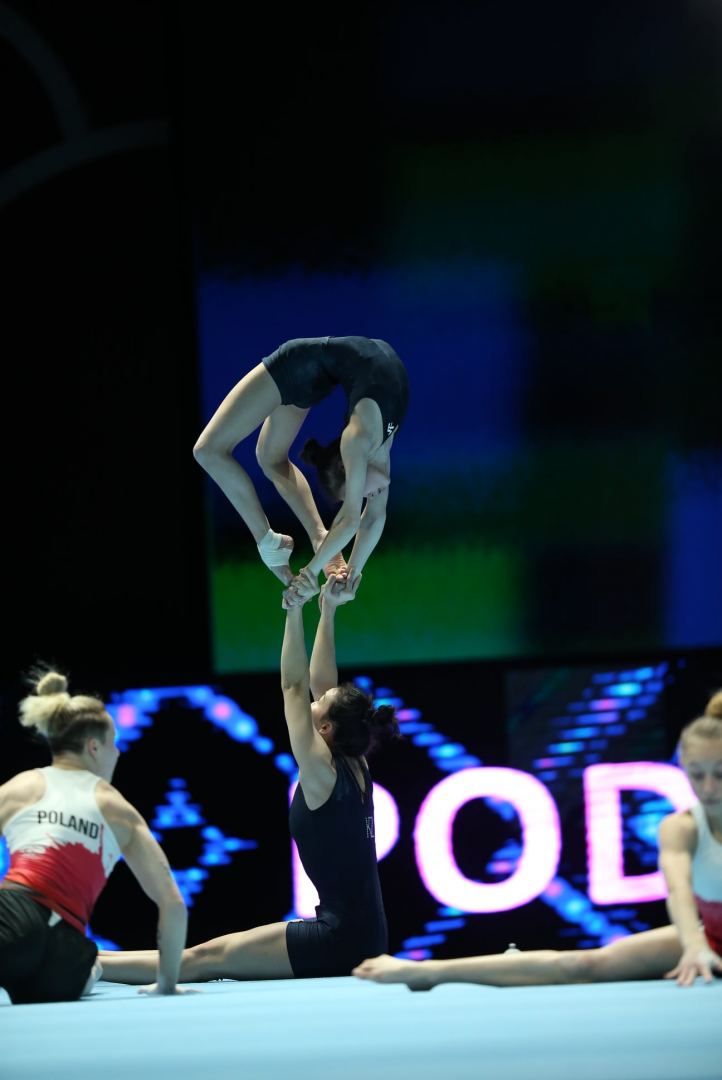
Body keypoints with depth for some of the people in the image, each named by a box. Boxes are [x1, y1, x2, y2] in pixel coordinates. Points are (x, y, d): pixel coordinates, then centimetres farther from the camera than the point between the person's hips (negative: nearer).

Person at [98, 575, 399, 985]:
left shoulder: (323, 772, -12)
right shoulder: (355, 769, 11)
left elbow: (295, 687, -14)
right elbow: (319, 683, 17)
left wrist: (296, 609, -15)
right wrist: (328, 612, 18)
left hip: (339, 939, -9)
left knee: (203, 959, -7)